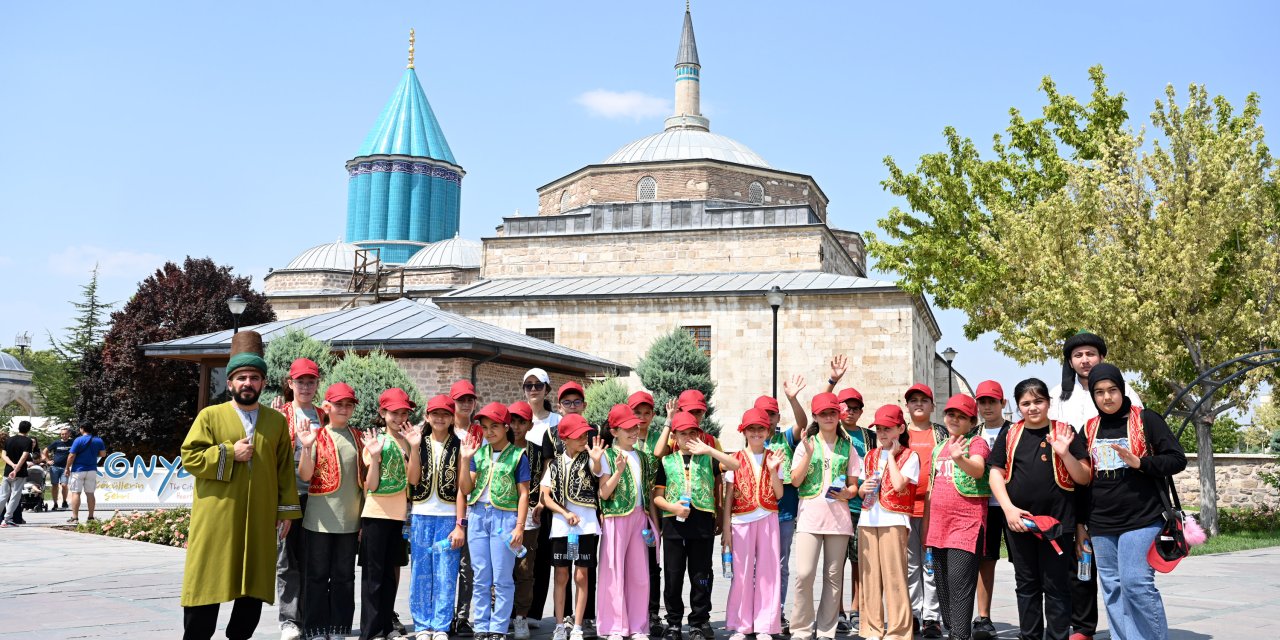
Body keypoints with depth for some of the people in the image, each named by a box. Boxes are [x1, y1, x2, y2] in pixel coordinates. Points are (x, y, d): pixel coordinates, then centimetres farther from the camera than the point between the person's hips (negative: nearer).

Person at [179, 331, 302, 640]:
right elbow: (189, 458, -4)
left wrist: (286, 510, 4)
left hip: (259, 520, 3)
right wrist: (228, 453, -15)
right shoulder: (210, 416, 2)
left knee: (254, 587, 7)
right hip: (216, 519, -2)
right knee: (207, 584, 1)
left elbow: (285, 469, 9)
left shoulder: (277, 421, 9)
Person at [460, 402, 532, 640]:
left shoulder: (518, 455, -1)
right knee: (480, 578, 8)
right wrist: (465, 460, -4)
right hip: (478, 515, 4)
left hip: (505, 516, -4)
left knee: (502, 579, -1)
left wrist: (519, 527, -8)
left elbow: (523, 494, -2)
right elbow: (466, 489, 7)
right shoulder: (479, 453, 10)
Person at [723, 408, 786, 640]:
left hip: (768, 519, 1)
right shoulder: (736, 460, 3)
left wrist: (772, 470, -12)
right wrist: (726, 528, -1)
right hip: (742, 520, -1)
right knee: (742, 572, 1)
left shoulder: (774, 459, 7)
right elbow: (728, 497, 3)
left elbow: (779, 494, 1)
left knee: (768, 571, 2)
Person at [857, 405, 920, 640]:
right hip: (868, 519, 5)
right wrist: (863, 488, -3)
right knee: (869, 576, 6)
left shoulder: (909, 456, 0)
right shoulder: (870, 456, 17)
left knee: (894, 577, -7)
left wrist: (891, 454, -6)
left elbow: (899, 484, -15)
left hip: (894, 521, -5)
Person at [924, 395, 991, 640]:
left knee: (959, 582, -14)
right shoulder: (938, 448, 17)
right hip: (939, 524, 7)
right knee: (943, 584, 9)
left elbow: (978, 470, -23)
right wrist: (926, 525, 20)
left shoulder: (976, 442, -2)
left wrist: (959, 458, -43)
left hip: (967, 523, -7)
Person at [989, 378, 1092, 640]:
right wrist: (1008, 508, -7)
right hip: (1019, 520, 3)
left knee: (1056, 587, 2)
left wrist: (1065, 453, -19)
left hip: (1056, 520, -3)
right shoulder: (1010, 435, 7)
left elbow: (1084, 478, -2)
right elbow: (996, 473, 6)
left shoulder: (1064, 432, 0)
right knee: (1026, 585, 13)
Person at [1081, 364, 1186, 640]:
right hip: (1102, 524, 5)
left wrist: (1139, 463, -18)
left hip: (1141, 519, -5)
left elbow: (1178, 460, -3)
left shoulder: (1145, 419, -2)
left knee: (1136, 582, -14)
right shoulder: (1090, 429, 11)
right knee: (1112, 590, 6)